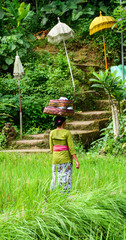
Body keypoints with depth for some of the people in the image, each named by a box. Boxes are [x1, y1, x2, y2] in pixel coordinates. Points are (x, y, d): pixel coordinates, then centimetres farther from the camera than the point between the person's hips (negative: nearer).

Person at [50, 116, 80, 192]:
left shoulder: (52, 133, 3)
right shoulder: (67, 133, -8)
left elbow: (52, 148, 8)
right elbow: (71, 148, -12)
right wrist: (76, 160, -12)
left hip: (55, 159, 4)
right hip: (66, 159, -4)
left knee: (55, 179, 9)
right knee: (66, 180, -2)